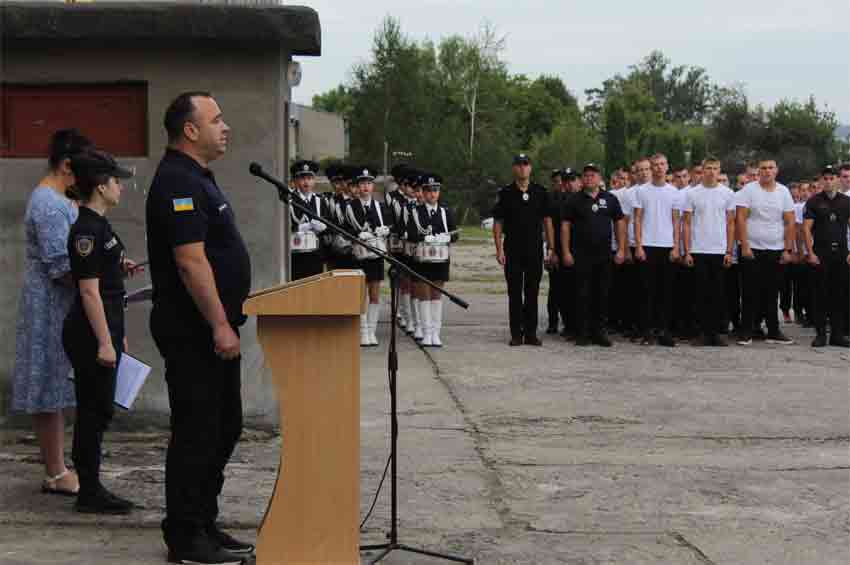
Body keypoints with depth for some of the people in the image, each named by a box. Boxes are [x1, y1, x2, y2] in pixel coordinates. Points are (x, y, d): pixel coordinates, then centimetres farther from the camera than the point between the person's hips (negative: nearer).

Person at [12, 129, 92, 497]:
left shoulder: (60, 200, 14)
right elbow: (60, 266, -22)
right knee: (49, 392, -4)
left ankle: (58, 469, 17)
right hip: (51, 310, -10)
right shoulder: (48, 204, -17)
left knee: (56, 392, 12)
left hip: (63, 312, 10)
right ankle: (55, 475, 2)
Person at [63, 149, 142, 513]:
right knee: (94, 411, -4)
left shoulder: (99, 225, 14)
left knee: (97, 411, 12)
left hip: (102, 331, 10)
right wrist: (104, 343, -20)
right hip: (90, 333, -10)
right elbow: (89, 290, -19)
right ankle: (89, 494, 3)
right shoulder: (87, 230, -16)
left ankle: (91, 489, 18)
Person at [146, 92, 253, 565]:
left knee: (224, 429, 15)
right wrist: (220, 325, -23)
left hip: (214, 330, 11)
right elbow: (191, 261, -23)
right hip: (194, 332, -11)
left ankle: (205, 526, 24)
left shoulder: (198, 179, 16)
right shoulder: (178, 183, -17)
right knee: (197, 434, -4)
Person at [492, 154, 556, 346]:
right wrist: (499, 249, -7)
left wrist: (551, 248, 2)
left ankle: (531, 333, 10)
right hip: (513, 250, -1)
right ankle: (516, 334, 7)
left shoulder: (540, 192, 6)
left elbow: (547, 221, 8)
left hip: (535, 250, 1)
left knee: (532, 293, 4)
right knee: (514, 294, 2)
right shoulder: (505, 193, 2)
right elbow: (497, 223, 1)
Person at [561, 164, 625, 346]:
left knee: (602, 294, 5)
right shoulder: (574, 201, 4)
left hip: (604, 255, 2)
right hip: (581, 255, -2)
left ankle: (599, 331, 13)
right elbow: (565, 226, 2)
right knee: (582, 294, -1)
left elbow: (619, 223, 9)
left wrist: (621, 249, 2)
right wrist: (566, 252, -5)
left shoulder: (610, 199, 8)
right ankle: (583, 333, 4)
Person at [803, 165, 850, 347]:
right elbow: (807, 228, -1)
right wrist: (811, 253, -9)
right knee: (821, 295, 0)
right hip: (821, 254, -2)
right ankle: (820, 334, 5)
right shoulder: (814, 201, 3)